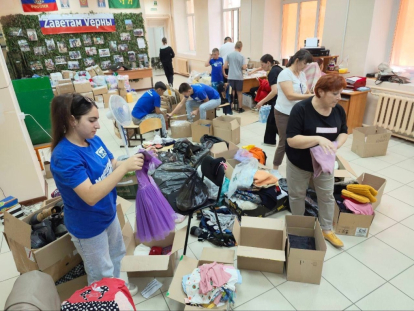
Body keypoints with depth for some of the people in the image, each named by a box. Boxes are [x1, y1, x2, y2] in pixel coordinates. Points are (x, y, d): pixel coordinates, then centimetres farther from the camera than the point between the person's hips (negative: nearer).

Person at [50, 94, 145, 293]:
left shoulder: (93, 139, -7)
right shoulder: (64, 156, -30)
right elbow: (91, 196, -36)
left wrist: (133, 162, -16)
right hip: (88, 226, -7)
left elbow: (112, 165, 4)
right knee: (101, 274, 17)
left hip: (108, 214, 8)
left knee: (116, 255, 29)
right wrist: (125, 167, -40)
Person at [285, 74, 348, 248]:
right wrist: (318, 139, -39)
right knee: (297, 195, 14)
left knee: (327, 196, 15)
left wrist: (337, 144, -17)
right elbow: (291, 140, -28)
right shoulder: (301, 109, -24)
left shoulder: (338, 110, -7)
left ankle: (327, 230, 35)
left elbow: (343, 132, 5)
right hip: (299, 163, -4)